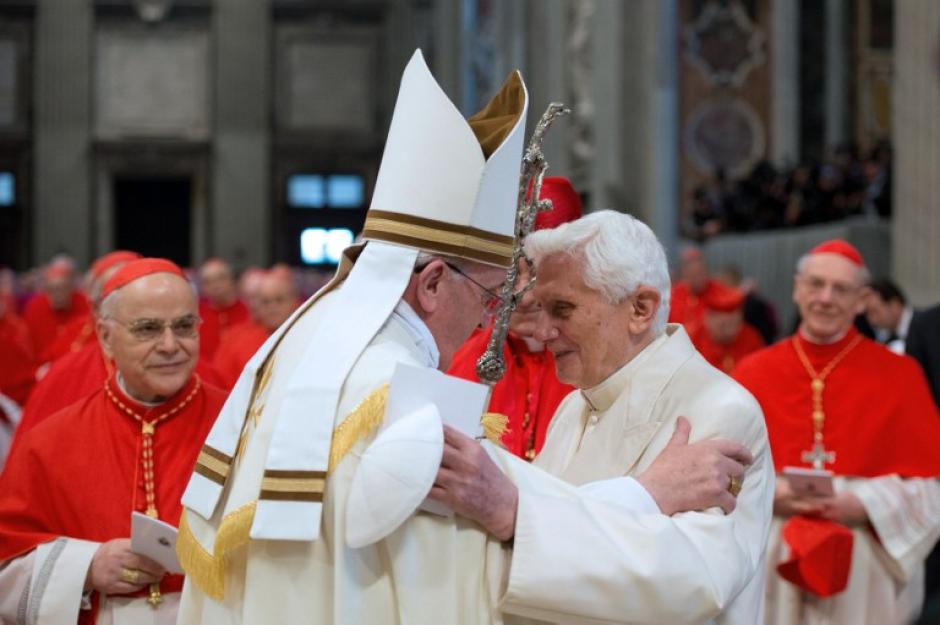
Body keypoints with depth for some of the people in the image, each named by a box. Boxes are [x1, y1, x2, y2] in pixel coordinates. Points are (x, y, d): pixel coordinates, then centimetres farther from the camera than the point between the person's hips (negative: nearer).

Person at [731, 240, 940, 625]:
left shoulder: (899, 376, 0)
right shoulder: (752, 374, 4)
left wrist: (864, 506, -15)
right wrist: (766, 496, -13)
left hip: (864, 573, -1)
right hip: (772, 567, 1)